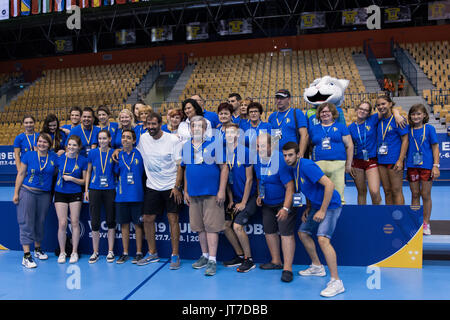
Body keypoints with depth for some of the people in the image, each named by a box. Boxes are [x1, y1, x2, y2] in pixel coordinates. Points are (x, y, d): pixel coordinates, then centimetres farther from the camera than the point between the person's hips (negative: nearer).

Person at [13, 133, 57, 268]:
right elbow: (21, 174, 1)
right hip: (27, 192, -2)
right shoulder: (29, 155, -2)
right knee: (26, 223, -4)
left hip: (44, 194, 3)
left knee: (40, 222, 12)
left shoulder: (53, 157, 2)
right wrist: (16, 193, 0)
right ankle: (26, 256, -2)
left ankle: (38, 249, 29)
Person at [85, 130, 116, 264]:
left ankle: (110, 252, 18)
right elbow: (88, 172, 9)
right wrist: (86, 190, 5)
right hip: (95, 190, 1)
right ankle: (95, 252, 17)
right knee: (95, 222, 4)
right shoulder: (93, 153, 3)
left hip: (110, 190, -1)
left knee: (111, 221, 6)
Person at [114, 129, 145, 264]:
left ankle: (139, 253, 14)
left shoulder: (138, 154, 0)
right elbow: (115, 173, 17)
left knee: (138, 224, 3)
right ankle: (125, 253, 20)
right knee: (124, 224, 8)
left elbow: (144, 171, 8)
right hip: (121, 195, 2)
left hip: (136, 195, -2)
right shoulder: (118, 155, 6)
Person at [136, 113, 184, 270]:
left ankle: (175, 255, 9)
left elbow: (180, 165, -10)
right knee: (148, 219, 6)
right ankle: (152, 253, 22)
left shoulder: (173, 140, -9)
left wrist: (177, 186, -15)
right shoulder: (143, 139, 4)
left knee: (173, 219, -3)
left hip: (171, 186, -4)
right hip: (152, 186, 4)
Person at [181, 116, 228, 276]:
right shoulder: (186, 146, 11)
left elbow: (224, 168, -6)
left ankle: (212, 260, 4)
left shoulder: (215, 143, -4)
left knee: (211, 226, -4)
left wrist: (222, 191, -12)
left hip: (212, 193, -5)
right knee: (199, 226, 11)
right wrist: (186, 191, 14)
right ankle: (205, 256, 26)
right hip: (194, 193, 5)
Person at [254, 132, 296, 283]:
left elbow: (290, 187, -25)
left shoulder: (280, 160, -26)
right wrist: (259, 195, 4)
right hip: (267, 203, 7)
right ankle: (276, 261, 27)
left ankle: (287, 268, -4)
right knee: (269, 231, 11)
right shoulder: (257, 159, -4)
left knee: (286, 232, -10)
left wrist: (285, 208, -30)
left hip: (284, 202, -7)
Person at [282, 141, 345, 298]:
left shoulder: (307, 166, -21)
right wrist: (308, 208, 10)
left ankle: (336, 281, -18)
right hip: (316, 205, 10)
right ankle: (317, 267, 34)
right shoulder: (294, 168, 7)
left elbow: (329, 184, -27)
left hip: (330, 204, -10)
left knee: (323, 239, -24)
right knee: (303, 232, 18)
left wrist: (322, 211, -23)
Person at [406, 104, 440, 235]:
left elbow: (435, 148, -2)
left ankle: (426, 223, 17)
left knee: (425, 195, 4)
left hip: (426, 166, -2)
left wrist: (436, 166, -8)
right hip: (412, 166, 3)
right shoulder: (409, 129, 4)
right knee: (415, 194, 9)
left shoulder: (429, 128, -2)